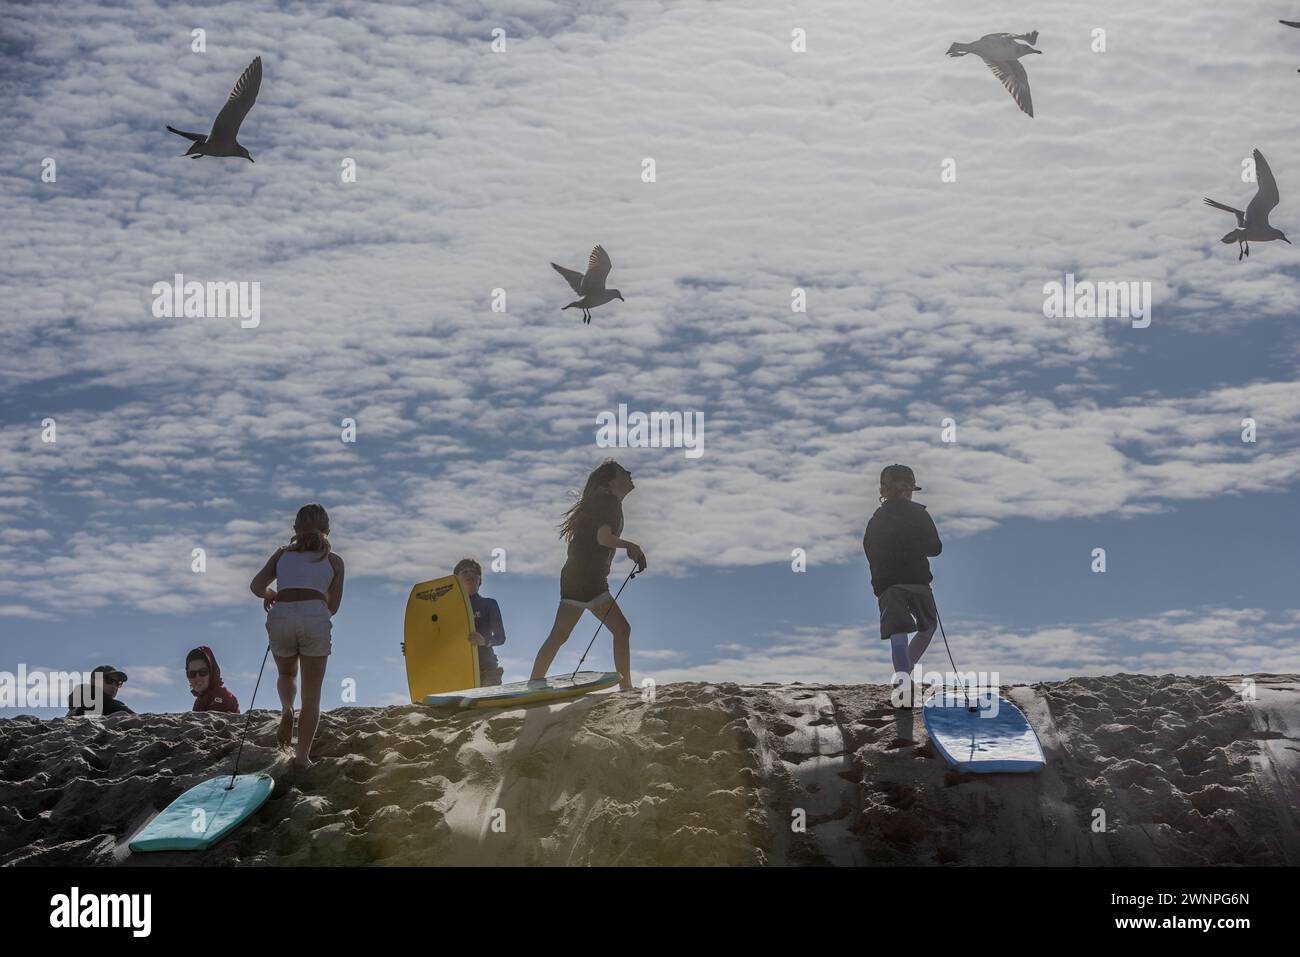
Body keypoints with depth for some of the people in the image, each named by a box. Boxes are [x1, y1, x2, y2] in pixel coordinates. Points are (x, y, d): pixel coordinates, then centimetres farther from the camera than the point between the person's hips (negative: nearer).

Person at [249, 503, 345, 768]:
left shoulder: (283, 553, 22)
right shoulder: (334, 560, 20)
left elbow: (257, 586, 11)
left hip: (281, 617, 2)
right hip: (315, 616, -1)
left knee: (286, 674, 29)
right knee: (312, 694, 8)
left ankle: (286, 708, 0)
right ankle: (303, 754, -3)